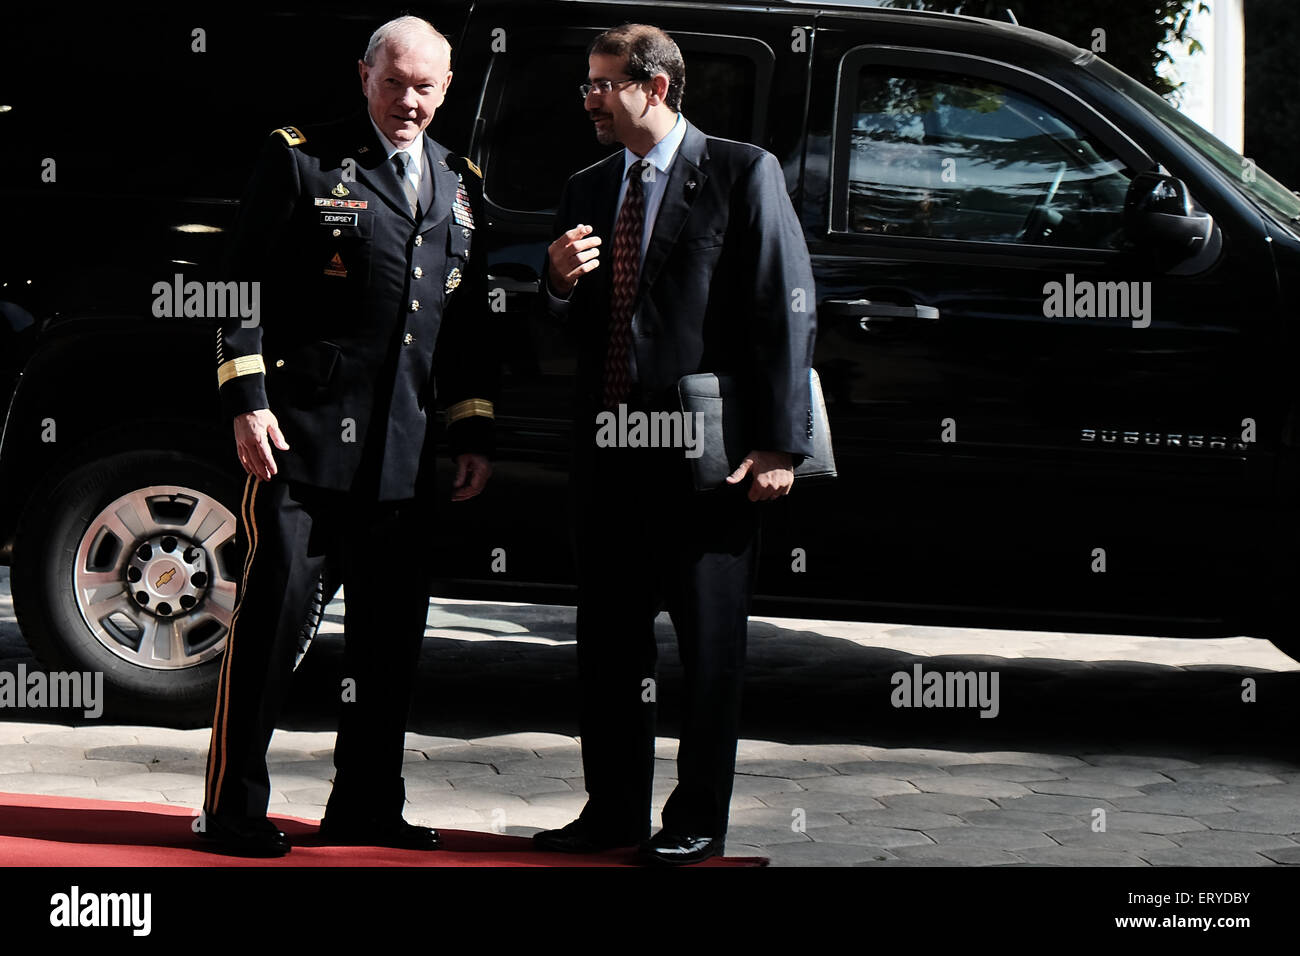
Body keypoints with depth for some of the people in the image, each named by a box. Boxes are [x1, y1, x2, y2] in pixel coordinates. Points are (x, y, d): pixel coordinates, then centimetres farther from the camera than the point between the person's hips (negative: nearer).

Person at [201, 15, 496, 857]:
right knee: (274, 609, -6)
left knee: (393, 629, 9)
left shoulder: (460, 186, 17)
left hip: (405, 452, 6)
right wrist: (246, 400, -10)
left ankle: (367, 806, 19)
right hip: (305, 435, -5)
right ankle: (235, 809, 1)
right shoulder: (301, 163, 1)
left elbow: (471, 320, 20)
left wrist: (475, 432, 14)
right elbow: (244, 286, -2)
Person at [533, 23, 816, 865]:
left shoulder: (742, 174, -4)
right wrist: (562, 284, -3)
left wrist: (780, 444, -14)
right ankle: (615, 808, 22)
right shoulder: (588, 191, 15)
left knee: (709, 641, 2)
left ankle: (699, 821, 11)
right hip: (608, 449, 6)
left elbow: (786, 313, -8)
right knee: (608, 637, 11)